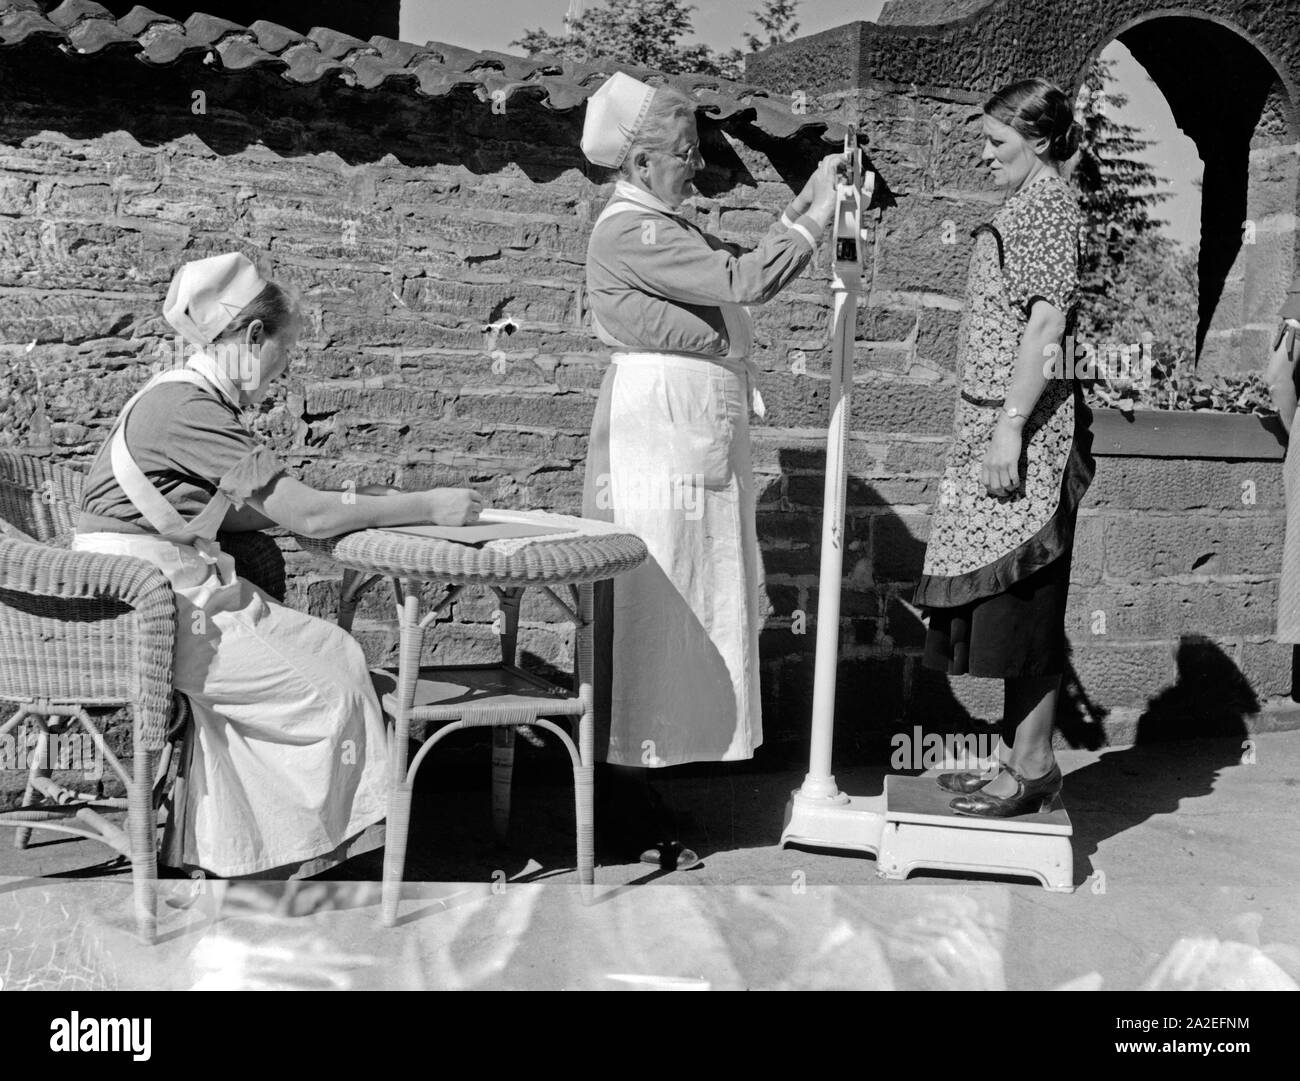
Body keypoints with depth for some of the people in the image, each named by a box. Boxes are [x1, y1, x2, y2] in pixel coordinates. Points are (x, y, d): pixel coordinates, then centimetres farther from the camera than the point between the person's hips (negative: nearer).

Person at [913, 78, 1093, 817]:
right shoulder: (1034, 204, 20)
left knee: (1023, 597, -5)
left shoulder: (1045, 203, -9)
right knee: (1013, 598, 11)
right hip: (1005, 421, 10)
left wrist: (1010, 427, -23)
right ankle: (1023, 757, 18)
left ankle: (1034, 765, 3)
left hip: (1025, 428, -10)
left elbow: (1046, 324, -18)